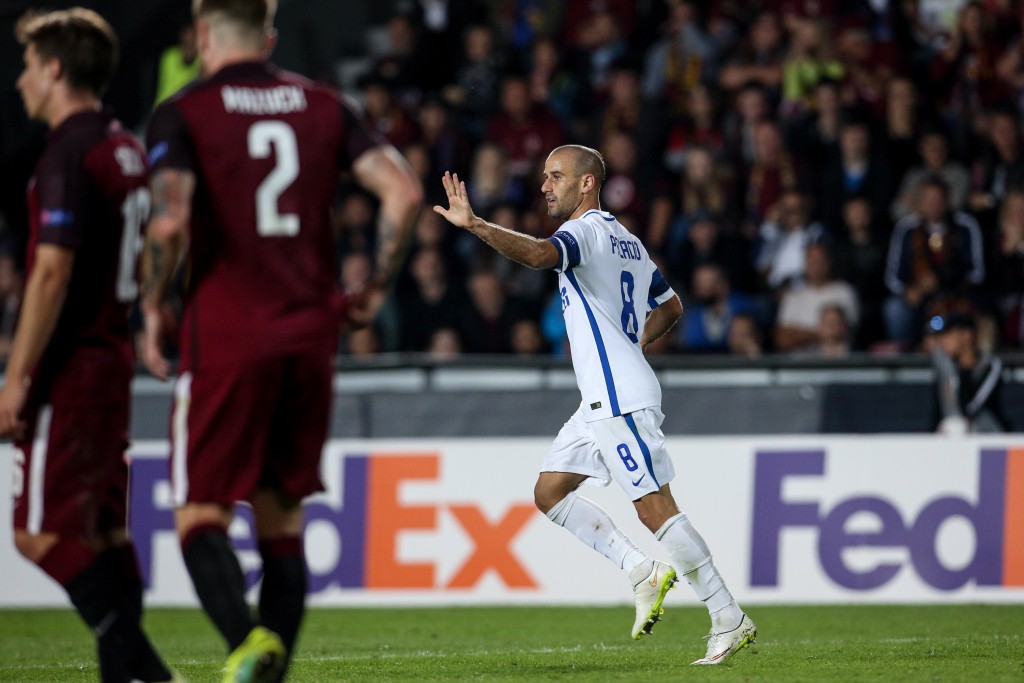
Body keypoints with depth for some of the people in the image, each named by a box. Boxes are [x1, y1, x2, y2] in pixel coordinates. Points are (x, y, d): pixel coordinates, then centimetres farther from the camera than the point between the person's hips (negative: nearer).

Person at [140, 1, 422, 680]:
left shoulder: (183, 113, -3)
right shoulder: (322, 105, 9)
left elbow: (170, 220, -18)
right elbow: (404, 191, -1)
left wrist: (152, 307, -4)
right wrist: (376, 287, 10)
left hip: (226, 336, -4)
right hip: (311, 333, 4)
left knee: (201, 515, -1)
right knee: (283, 517, 13)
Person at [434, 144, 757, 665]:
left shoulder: (586, 231, -11)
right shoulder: (626, 240, 19)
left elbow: (537, 254, -34)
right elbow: (670, 307, 29)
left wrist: (474, 225, -39)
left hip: (621, 400, -10)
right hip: (603, 400, 10)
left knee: (654, 508, -10)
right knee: (549, 491, 10)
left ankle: (729, 619, -8)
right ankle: (643, 571, 8)